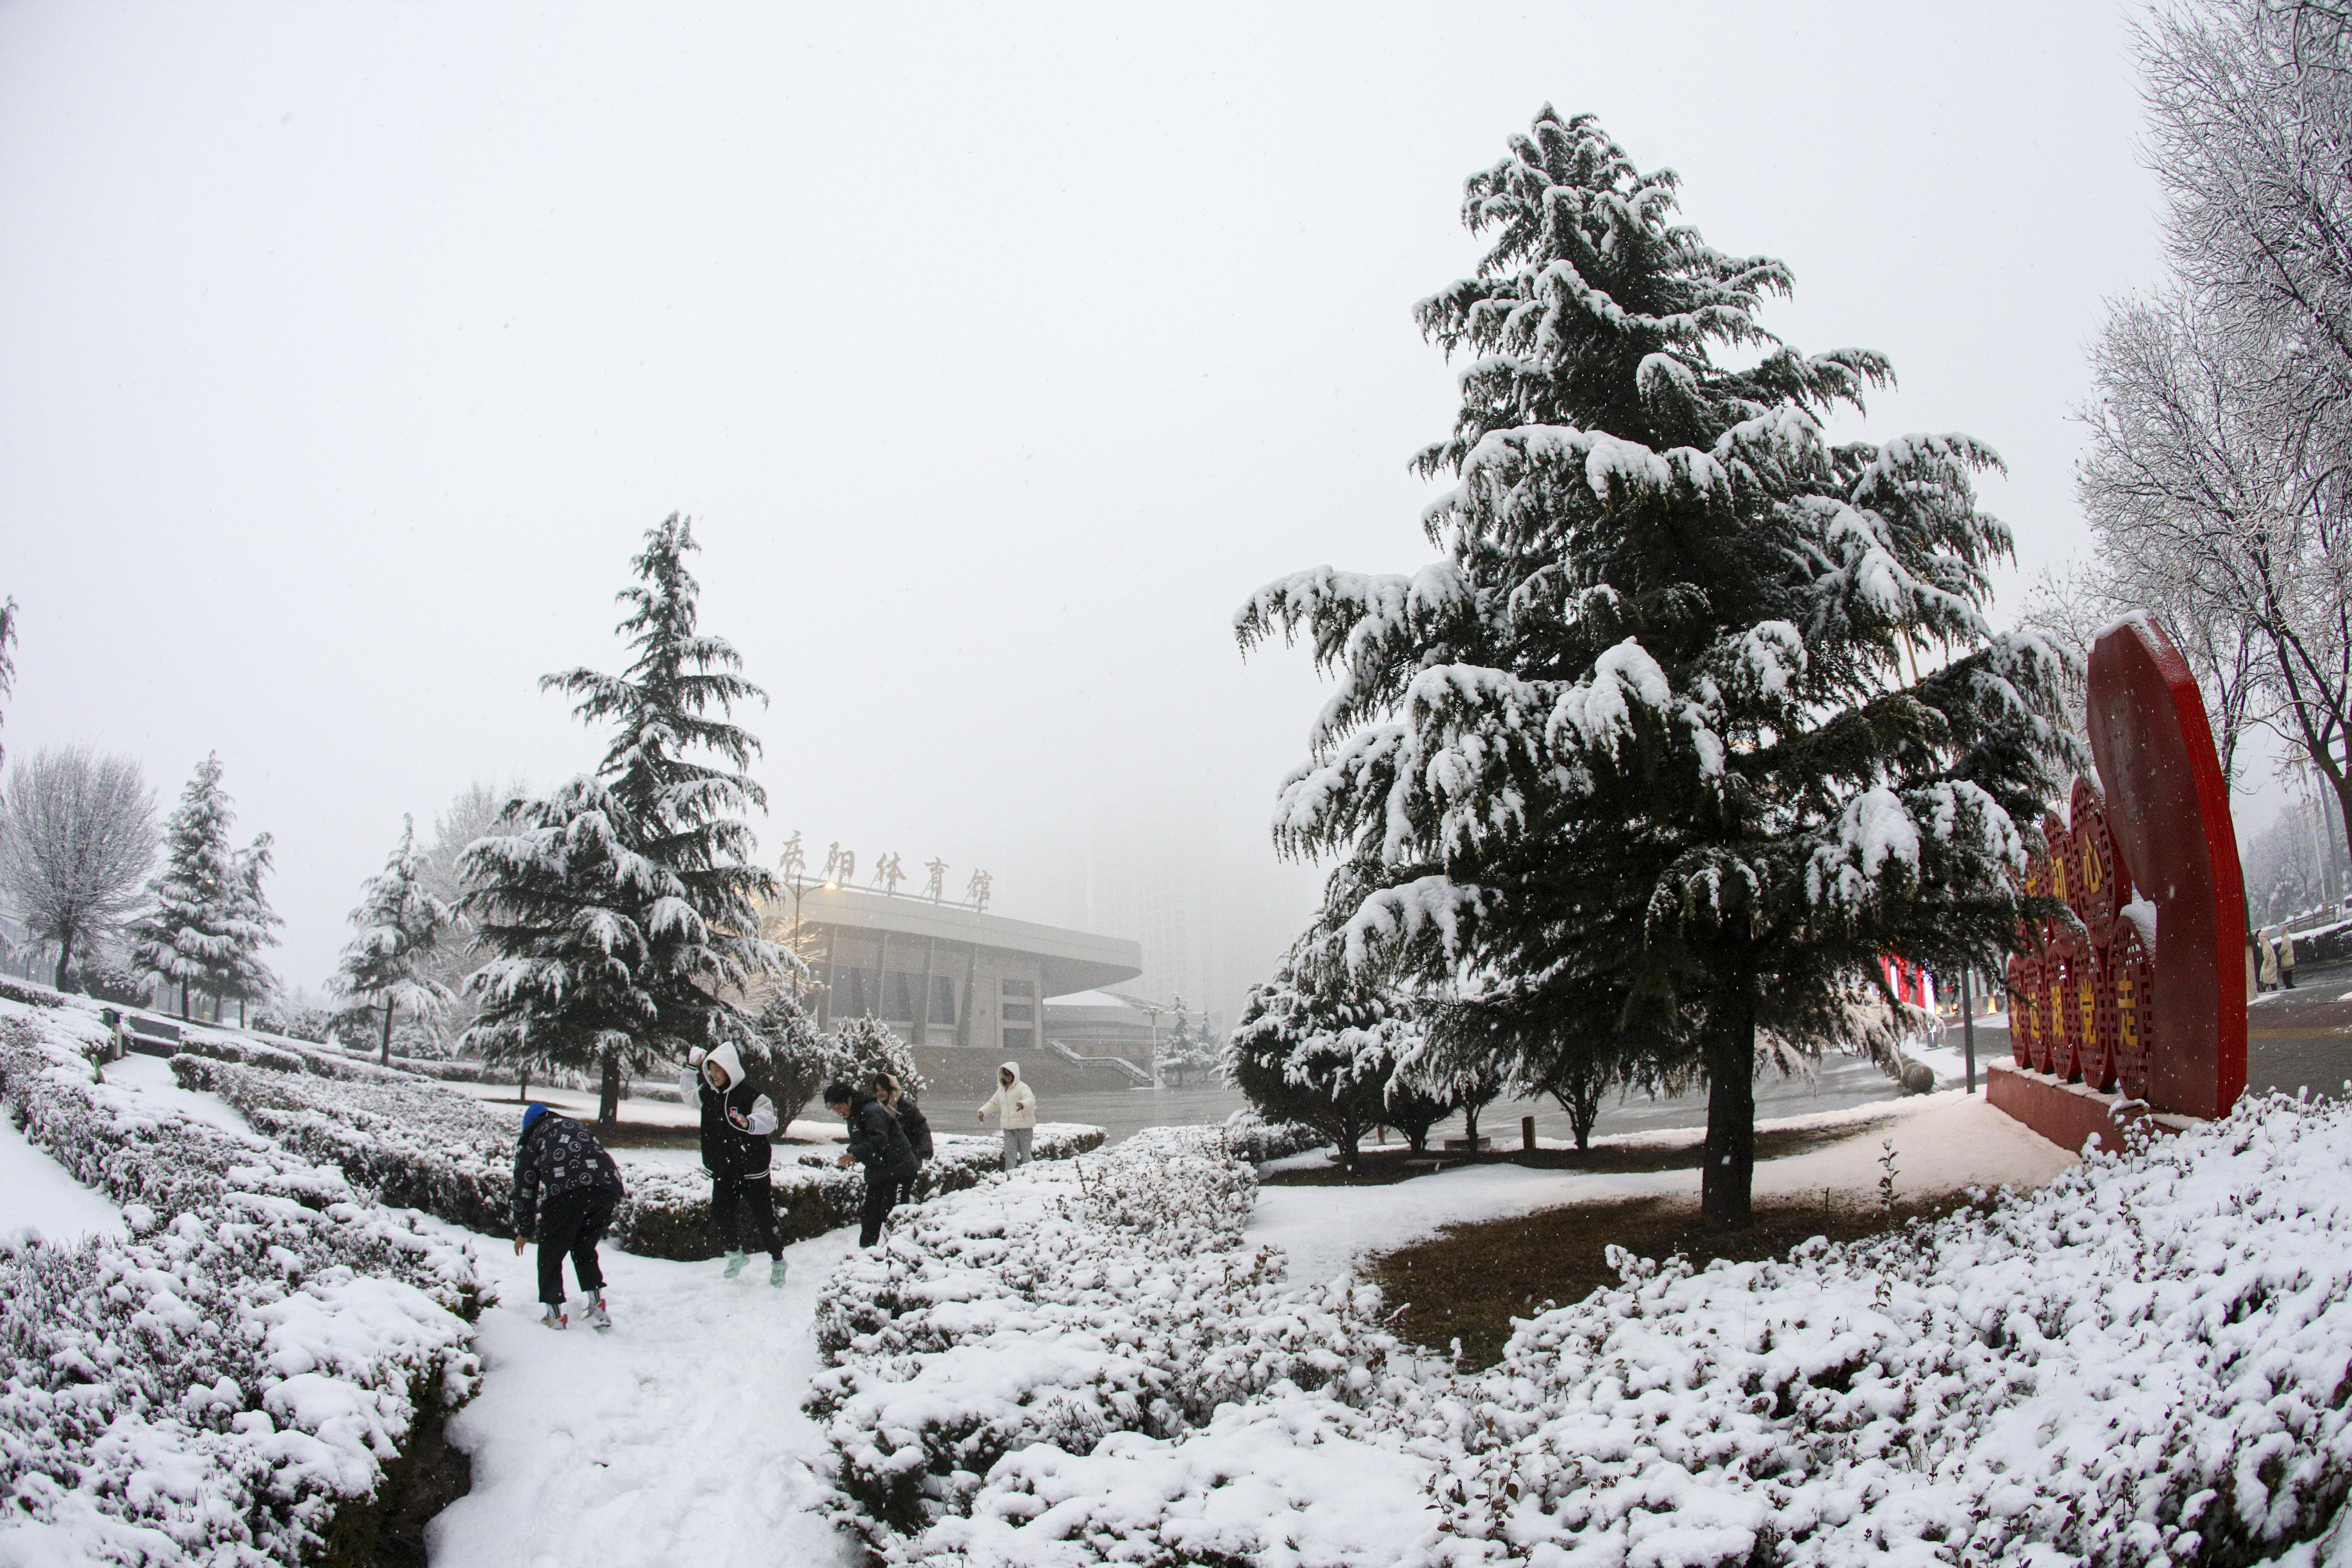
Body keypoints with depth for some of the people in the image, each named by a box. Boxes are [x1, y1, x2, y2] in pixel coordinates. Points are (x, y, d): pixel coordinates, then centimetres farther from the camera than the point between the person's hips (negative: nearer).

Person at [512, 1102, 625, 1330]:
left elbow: (524, 1187, 24)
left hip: (565, 1191, -4)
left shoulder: (531, 1137, 25)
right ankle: (596, 1305, 16)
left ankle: (555, 1314, 15)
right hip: (607, 1187, 4)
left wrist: (523, 1231, 32)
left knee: (551, 1254, 14)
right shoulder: (577, 1127, 37)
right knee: (584, 1250, 23)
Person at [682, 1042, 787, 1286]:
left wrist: (749, 1123, -50)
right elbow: (687, 1093, 25)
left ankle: (778, 1260, 18)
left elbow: (768, 1117, -30)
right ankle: (735, 1254, 31)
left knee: (763, 1221, -2)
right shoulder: (708, 1093, 4)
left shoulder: (749, 1093, -18)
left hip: (752, 1169, -6)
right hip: (723, 1170, 6)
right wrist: (692, 1067, 11)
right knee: (721, 1216, 5)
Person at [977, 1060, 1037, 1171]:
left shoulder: (1022, 1087, -10)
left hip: (1024, 1126, -5)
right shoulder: (1001, 1089, 13)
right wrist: (983, 1111, 12)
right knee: (1010, 1154, -1)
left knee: (1025, 1154, 2)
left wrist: (1023, 1104, -48)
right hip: (1008, 1128, 5)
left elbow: (1031, 1100, -27)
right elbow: (993, 1103, 27)